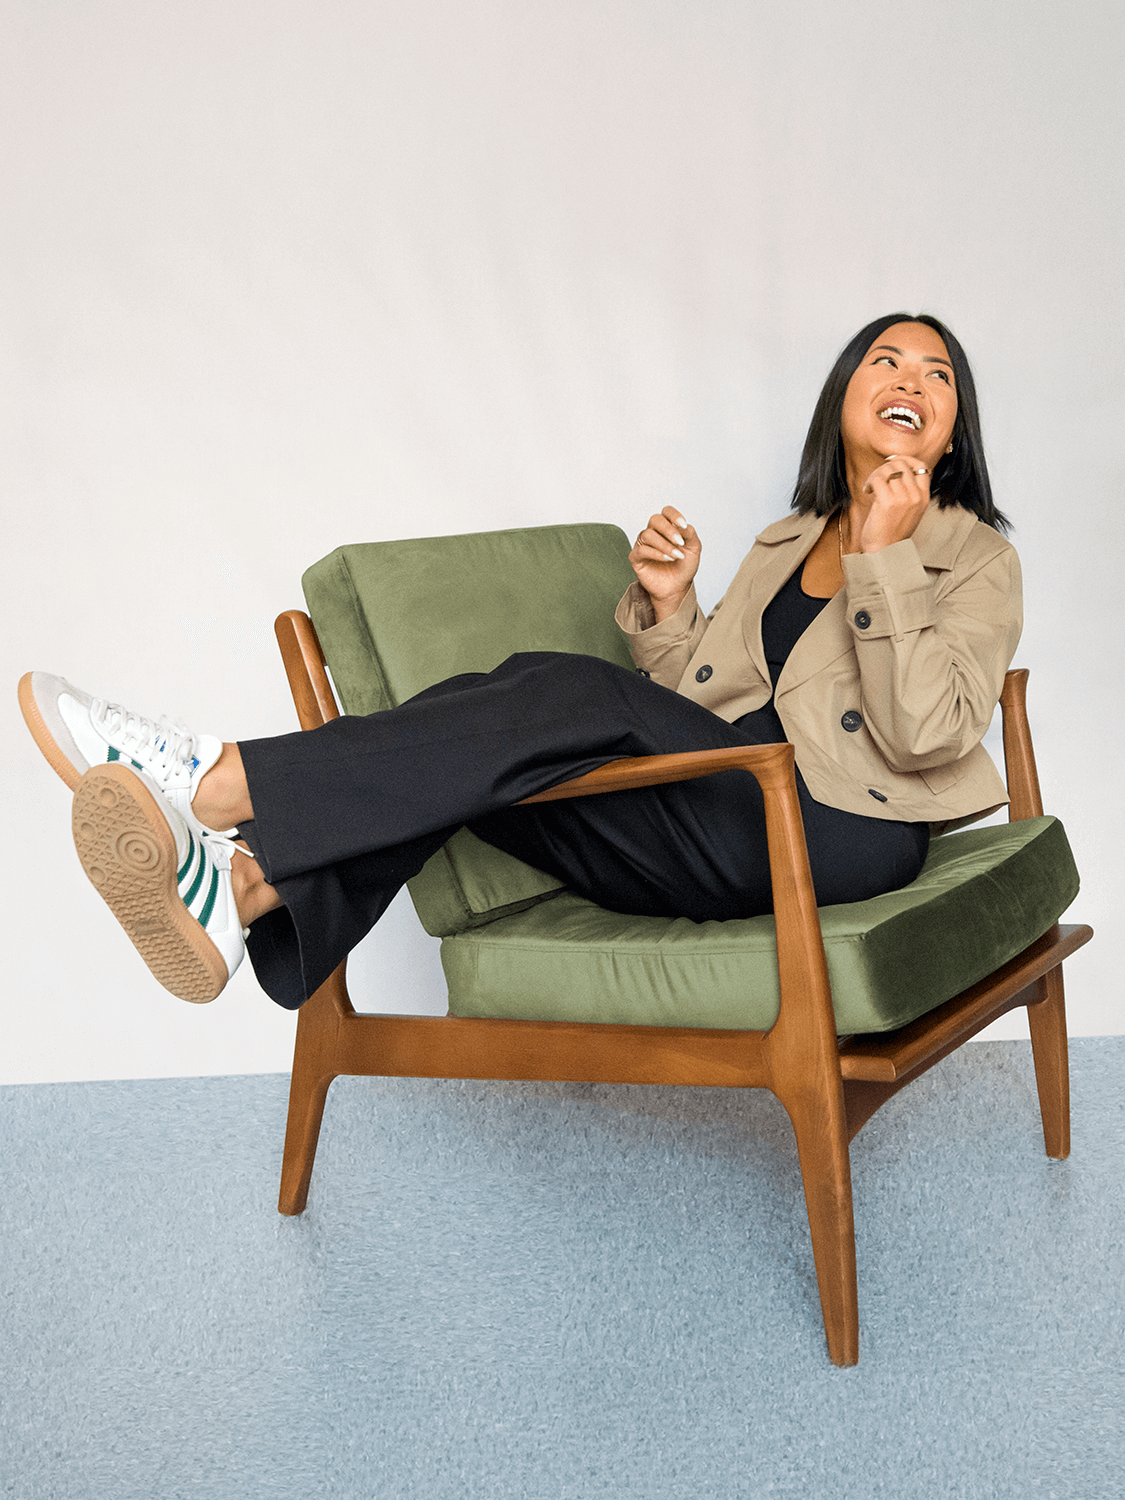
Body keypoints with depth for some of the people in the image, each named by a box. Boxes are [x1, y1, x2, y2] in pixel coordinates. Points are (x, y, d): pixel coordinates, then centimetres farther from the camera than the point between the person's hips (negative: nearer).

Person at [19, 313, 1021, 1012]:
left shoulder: (977, 555, 10)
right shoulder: (786, 542, 26)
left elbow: (923, 733, -8)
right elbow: (692, 717, 18)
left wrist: (884, 555, -11)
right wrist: (668, 609, 1)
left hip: (841, 830, -6)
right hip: (730, 828, 6)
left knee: (570, 696, -28)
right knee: (489, 739, -18)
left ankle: (213, 782, -32)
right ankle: (239, 885, -39)